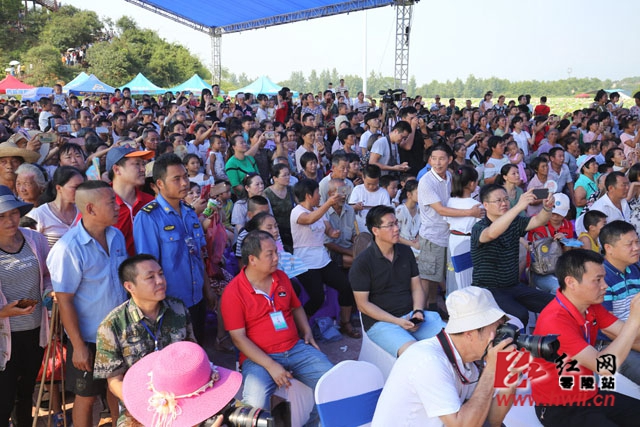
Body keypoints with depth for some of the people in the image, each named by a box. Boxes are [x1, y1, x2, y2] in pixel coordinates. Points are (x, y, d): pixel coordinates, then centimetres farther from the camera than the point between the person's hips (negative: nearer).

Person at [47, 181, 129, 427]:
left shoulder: (117, 236, -3)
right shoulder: (68, 248, -21)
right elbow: (64, 300, -18)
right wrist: (78, 345, -16)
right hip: (89, 338, -5)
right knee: (87, 395, 14)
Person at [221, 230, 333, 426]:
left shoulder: (281, 277, 8)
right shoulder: (233, 292, -10)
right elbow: (239, 338, -12)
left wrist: (307, 331, 4)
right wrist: (271, 366, -19)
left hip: (296, 349, 5)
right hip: (259, 357, -5)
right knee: (255, 403, -31)